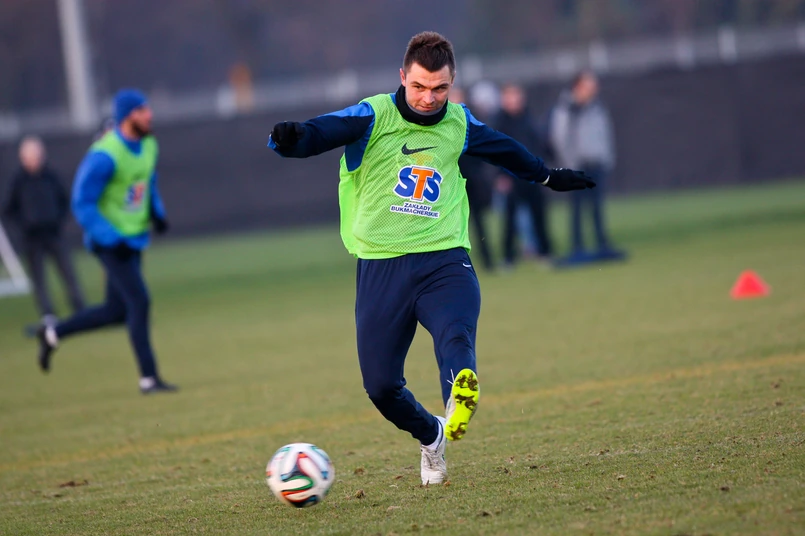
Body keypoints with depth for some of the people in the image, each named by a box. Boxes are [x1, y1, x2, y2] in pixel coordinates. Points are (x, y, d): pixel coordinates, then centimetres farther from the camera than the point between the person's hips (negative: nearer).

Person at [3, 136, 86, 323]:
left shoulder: (50, 176, 2)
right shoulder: (19, 181, -1)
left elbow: (64, 202, 13)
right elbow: (10, 211, 6)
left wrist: (59, 220, -3)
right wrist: (24, 224, -9)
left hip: (54, 235, 1)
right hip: (32, 238, -1)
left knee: (69, 273, -3)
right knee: (39, 279, -2)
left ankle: (80, 313, 0)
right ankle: (48, 317, -5)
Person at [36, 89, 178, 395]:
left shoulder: (148, 145, 5)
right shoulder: (104, 156, -21)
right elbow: (82, 204, -19)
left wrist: (157, 213, 4)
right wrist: (113, 240, -24)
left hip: (134, 239, 9)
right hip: (109, 239, -9)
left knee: (116, 312, 12)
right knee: (139, 301, -14)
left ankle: (53, 335, 31)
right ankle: (148, 378, -8)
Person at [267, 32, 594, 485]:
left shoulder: (459, 124, 11)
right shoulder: (374, 117, -4)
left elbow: (503, 149, 32)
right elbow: (322, 132, -21)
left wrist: (547, 176, 48)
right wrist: (290, 138, -45)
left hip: (444, 259, 1)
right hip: (381, 265, -1)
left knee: (457, 338, -30)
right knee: (380, 384, 1)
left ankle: (459, 402, -54)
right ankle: (431, 437, 28)